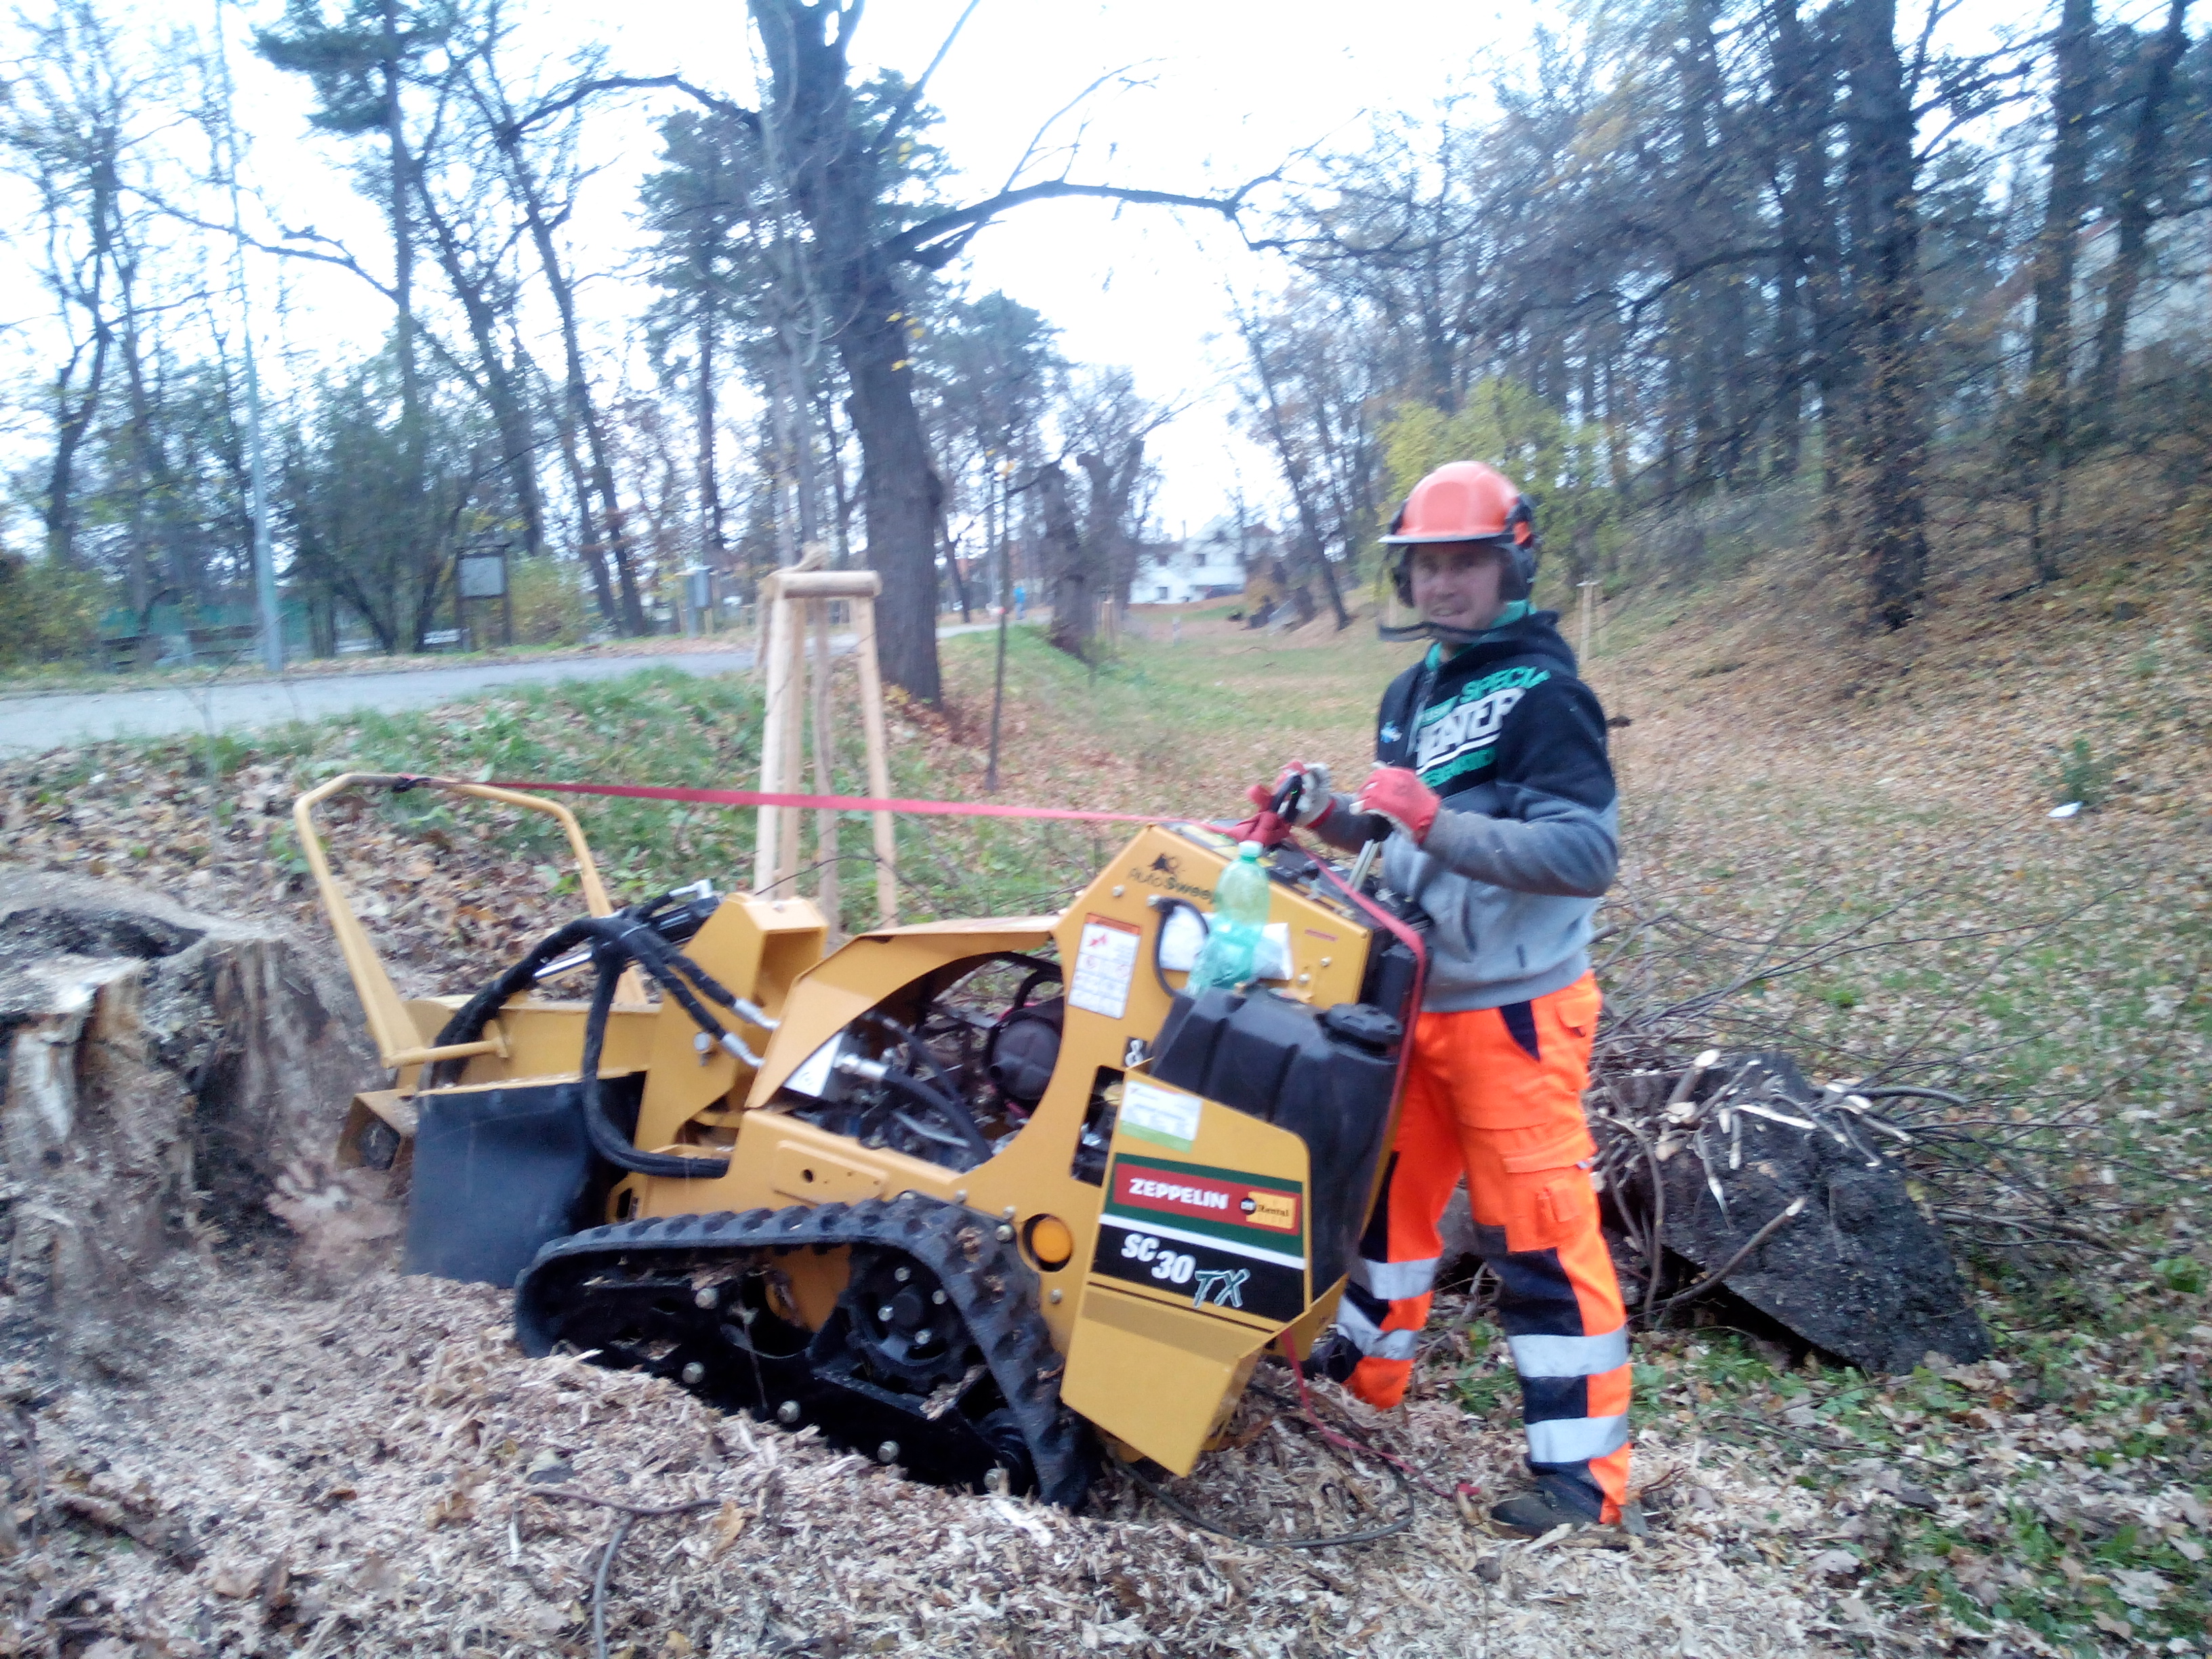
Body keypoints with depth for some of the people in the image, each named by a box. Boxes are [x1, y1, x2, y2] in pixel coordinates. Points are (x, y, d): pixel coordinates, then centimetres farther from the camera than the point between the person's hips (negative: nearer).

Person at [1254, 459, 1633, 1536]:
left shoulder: (1543, 693, -13)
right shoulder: (1413, 692, 12)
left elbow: (1587, 853, -24)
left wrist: (1435, 820, -31)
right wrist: (1330, 817, 4)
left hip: (1512, 1011, -8)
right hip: (1415, 997, 8)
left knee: (1539, 1232, -2)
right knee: (1393, 1183, 20)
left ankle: (1582, 1469, 8)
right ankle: (1365, 1359, 40)